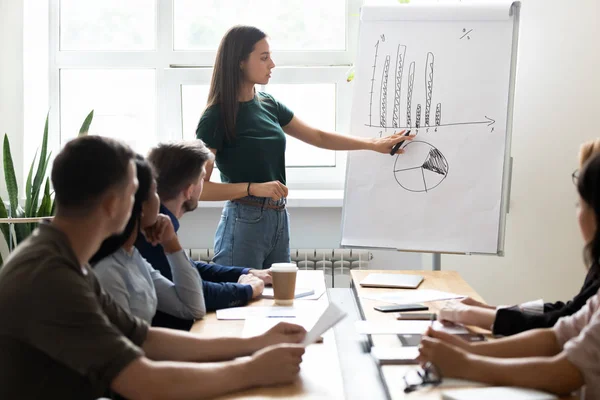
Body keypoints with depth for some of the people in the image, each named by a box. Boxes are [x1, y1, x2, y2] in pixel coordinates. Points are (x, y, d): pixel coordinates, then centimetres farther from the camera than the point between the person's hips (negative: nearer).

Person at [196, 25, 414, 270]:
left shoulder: (268, 105, 8)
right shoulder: (216, 117, -11)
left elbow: (319, 137, 18)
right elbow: (198, 187, -15)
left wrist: (374, 144, 14)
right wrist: (254, 188, -23)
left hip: (279, 221, 7)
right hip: (244, 223, -7)